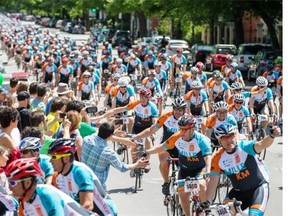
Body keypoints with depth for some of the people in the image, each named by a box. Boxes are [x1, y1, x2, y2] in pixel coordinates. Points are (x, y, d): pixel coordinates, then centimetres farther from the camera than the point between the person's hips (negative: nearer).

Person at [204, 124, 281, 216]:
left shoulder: (244, 147, -22)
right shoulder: (217, 158, -12)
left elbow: (261, 144, -40)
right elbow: (213, 181, -9)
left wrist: (271, 135, -62)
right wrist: (207, 202, -17)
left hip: (258, 187, -4)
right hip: (239, 191, 4)